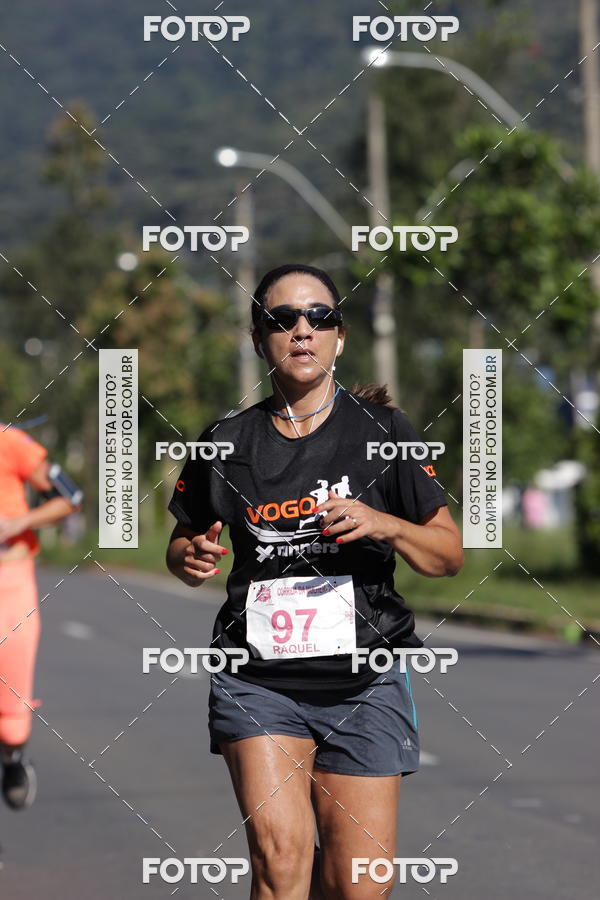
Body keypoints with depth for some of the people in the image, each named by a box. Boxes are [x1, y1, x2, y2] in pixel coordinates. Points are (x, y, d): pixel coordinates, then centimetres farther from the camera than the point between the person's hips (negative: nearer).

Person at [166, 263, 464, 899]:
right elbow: (183, 547, 21)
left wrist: (383, 526, -13)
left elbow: (450, 554, 7)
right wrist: (190, 558, -3)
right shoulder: (226, 442, 8)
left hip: (362, 682, 0)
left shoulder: (383, 433, 5)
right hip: (255, 676, 0)